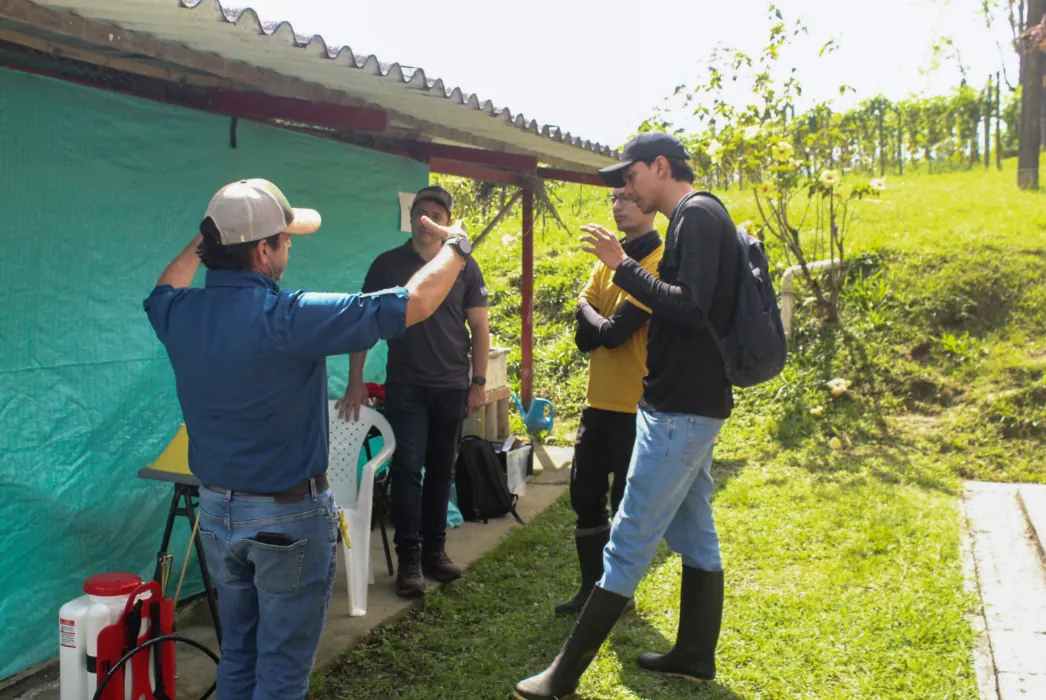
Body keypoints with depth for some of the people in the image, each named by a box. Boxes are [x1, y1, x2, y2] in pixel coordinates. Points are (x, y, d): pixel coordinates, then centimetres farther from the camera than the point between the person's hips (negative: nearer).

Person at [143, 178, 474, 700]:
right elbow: (414, 302, -21)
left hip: (215, 509, 6)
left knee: (236, 655, 22)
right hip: (287, 517, -6)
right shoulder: (288, 319, -25)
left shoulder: (179, 315, -6)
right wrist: (455, 245, -3)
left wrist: (205, 238, 31)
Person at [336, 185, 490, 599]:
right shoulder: (387, 265, 2)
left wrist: (479, 381, 1)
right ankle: (408, 557, 2)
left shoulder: (464, 267, 5)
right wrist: (355, 382, -2)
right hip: (405, 386, -2)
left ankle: (434, 550, 21)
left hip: (452, 388, 2)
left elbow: (479, 327, 6)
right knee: (407, 467, -7)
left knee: (441, 470, 9)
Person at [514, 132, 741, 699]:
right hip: (690, 404, 11)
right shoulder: (699, 218, 16)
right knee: (694, 535, 16)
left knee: (629, 544, -6)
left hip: (680, 410, -11)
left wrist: (622, 266, -19)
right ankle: (695, 654, 28)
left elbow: (691, 308, -24)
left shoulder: (696, 215, -14)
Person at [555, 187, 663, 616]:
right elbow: (585, 333, 4)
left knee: (627, 501, 4)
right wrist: (603, 325, -14)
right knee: (584, 492, 11)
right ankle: (592, 585, 25)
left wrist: (595, 323, 0)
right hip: (600, 399, 7)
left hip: (636, 403, -7)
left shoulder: (660, 262, -11)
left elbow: (615, 332, -18)